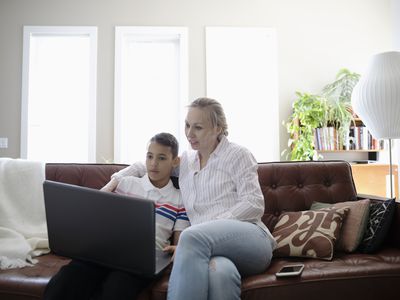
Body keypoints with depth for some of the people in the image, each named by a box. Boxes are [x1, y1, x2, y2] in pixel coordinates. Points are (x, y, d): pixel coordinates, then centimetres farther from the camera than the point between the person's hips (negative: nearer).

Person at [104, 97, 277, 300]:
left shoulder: (237, 155, 8)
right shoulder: (185, 161, 23)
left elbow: (254, 204, -3)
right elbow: (143, 166, 35)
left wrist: (212, 225, -14)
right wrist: (114, 182, 17)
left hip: (249, 237, -2)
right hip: (212, 246, 2)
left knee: (192, 237, -36)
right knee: (219, 271, -40)